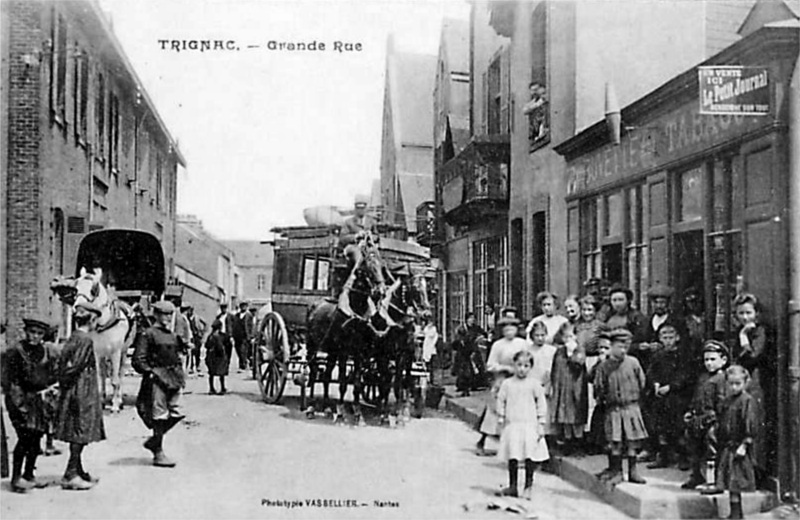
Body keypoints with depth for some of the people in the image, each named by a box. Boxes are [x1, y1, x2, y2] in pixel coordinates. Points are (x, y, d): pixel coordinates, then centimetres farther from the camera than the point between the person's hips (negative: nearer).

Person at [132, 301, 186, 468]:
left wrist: (180, 374, 15)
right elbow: (137, 360, -10)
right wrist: (150, 372, -16)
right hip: (157, 378, -7)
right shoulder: (148, 334, -7)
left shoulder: (172, 336, 16)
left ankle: (154, 441, 24)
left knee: (176, 413, 5)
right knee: (160, 416, -3)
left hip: (173, 378, 8)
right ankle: (158, 454, 7)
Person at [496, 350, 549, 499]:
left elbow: (541, 404, 3)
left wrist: (541, 425, 0)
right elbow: (501, 402, 8)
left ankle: (528, 486, 11)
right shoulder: (507, 384, 3)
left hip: (530, 425, -1)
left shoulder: (534, 384, 0)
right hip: (512, 425, 1)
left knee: (530, 457, -1)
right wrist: (501, 422, 5)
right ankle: (513, 486, 14)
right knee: (512, 457, 3)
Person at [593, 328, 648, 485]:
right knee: (615, 442, 0)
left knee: (632, 440, 5)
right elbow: (599, 387, 6)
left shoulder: (633, 362, -1)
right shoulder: (604, 367, -3)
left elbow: (641, 383, 10)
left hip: (632, 408, 1)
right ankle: (616, 472, 10)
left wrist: (634, 398, 11)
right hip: (613, 409, -1)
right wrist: (604, 401, 5)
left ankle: (633, 471, 15)